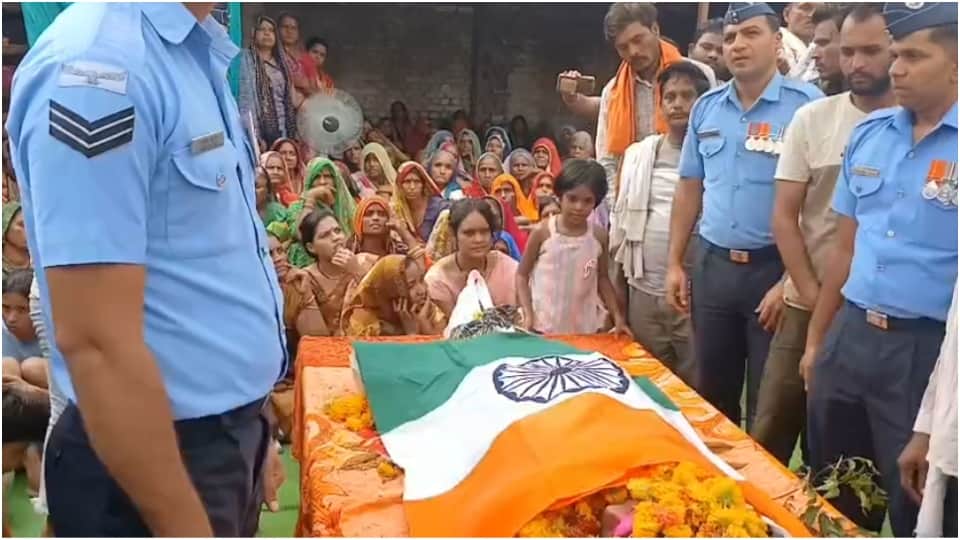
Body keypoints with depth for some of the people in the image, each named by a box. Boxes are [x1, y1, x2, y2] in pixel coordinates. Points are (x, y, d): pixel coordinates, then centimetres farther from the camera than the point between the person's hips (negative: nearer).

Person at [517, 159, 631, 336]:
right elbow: (522, 275, -1)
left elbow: (602, 278, 11)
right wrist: (528, 314, -12)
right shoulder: (542, 232, -9)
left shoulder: (598, 236, -2)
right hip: (545, 325, -2)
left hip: (586, 327, 2)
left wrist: (618, 316, 4)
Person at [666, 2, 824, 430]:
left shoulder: (806, 104, -9)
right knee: (711, 394, 16)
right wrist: (674, 263, 9)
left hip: (774, 267, -5)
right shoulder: (706, 107, 8)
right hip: (713, 265, 5)